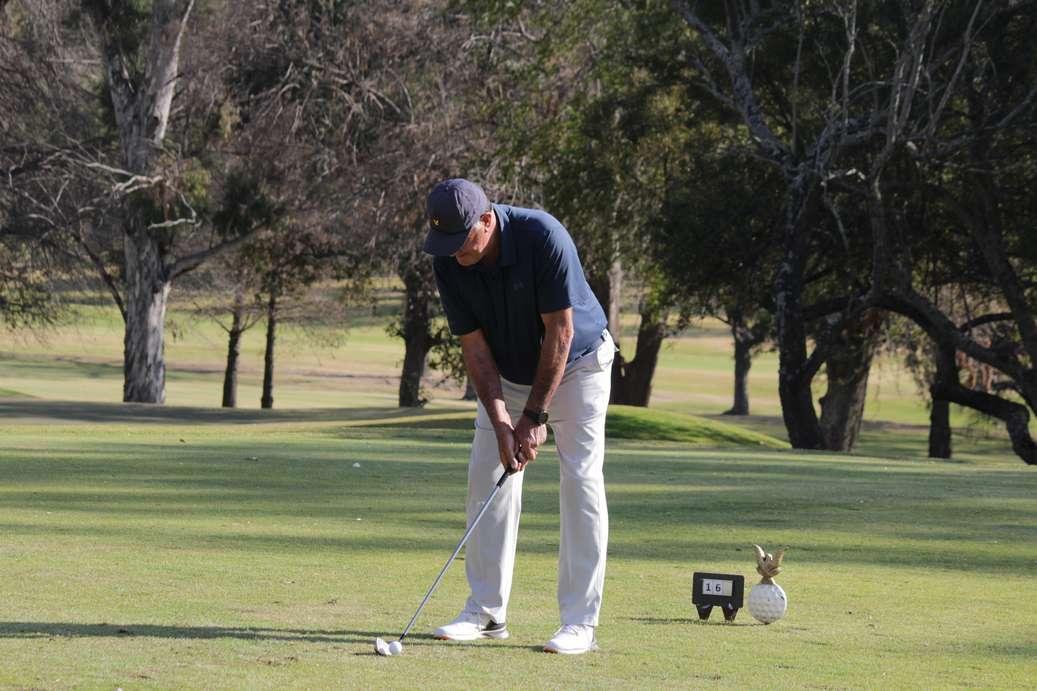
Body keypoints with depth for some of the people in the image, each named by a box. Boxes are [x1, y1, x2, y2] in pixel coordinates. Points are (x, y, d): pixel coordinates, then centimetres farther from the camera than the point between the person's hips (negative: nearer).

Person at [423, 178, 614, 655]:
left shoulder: (543, 236, -33)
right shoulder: (448, 264, -18)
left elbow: (560, 332, -27)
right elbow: (474, 346, -12)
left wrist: (536, 415, -24)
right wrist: (500, 422, -21)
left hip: (575, 361, -5)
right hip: (507, 372, 5)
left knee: (580, 480, -12)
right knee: (486, 476, 0)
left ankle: (580, 622, -12)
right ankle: (486, 612, 7)